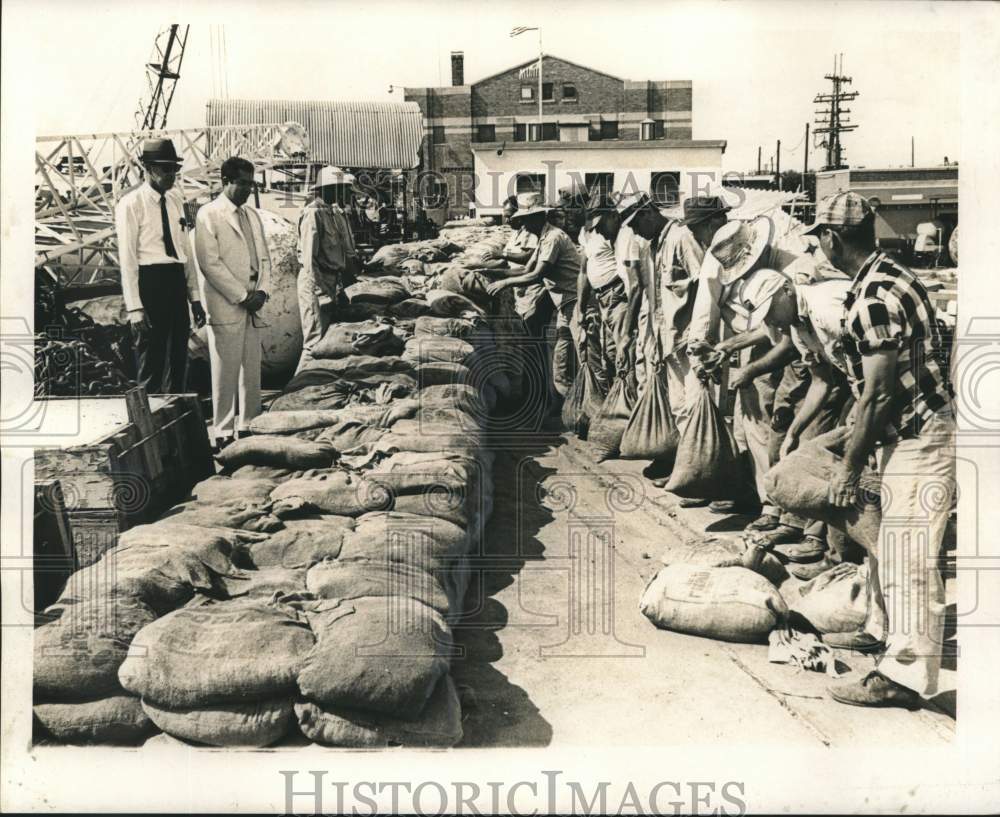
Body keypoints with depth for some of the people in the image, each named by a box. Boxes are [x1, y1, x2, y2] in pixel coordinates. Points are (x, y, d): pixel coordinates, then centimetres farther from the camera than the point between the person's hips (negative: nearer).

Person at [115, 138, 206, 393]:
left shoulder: (176, 199, 13)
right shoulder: (131, 204, -8)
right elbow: (127, 259, -10)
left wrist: (194, 297, 12)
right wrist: (135, 308, -15)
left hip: (177, 282, 7)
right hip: (149, 283, -7)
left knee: (178, 364, 13)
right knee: (151, 365, 0)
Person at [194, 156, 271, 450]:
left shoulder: (252, 215, 17)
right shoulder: (209, 214, -5)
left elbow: (264, 257, 16)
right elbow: (210, 263, -12)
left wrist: (261, 291, -1)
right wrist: (242, 297, -13)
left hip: (252, 306, 7)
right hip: (225, 307, -6)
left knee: (252, 371, 9)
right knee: (226, 373, -3)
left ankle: (250, 427, 16)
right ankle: (223, 434, 3)